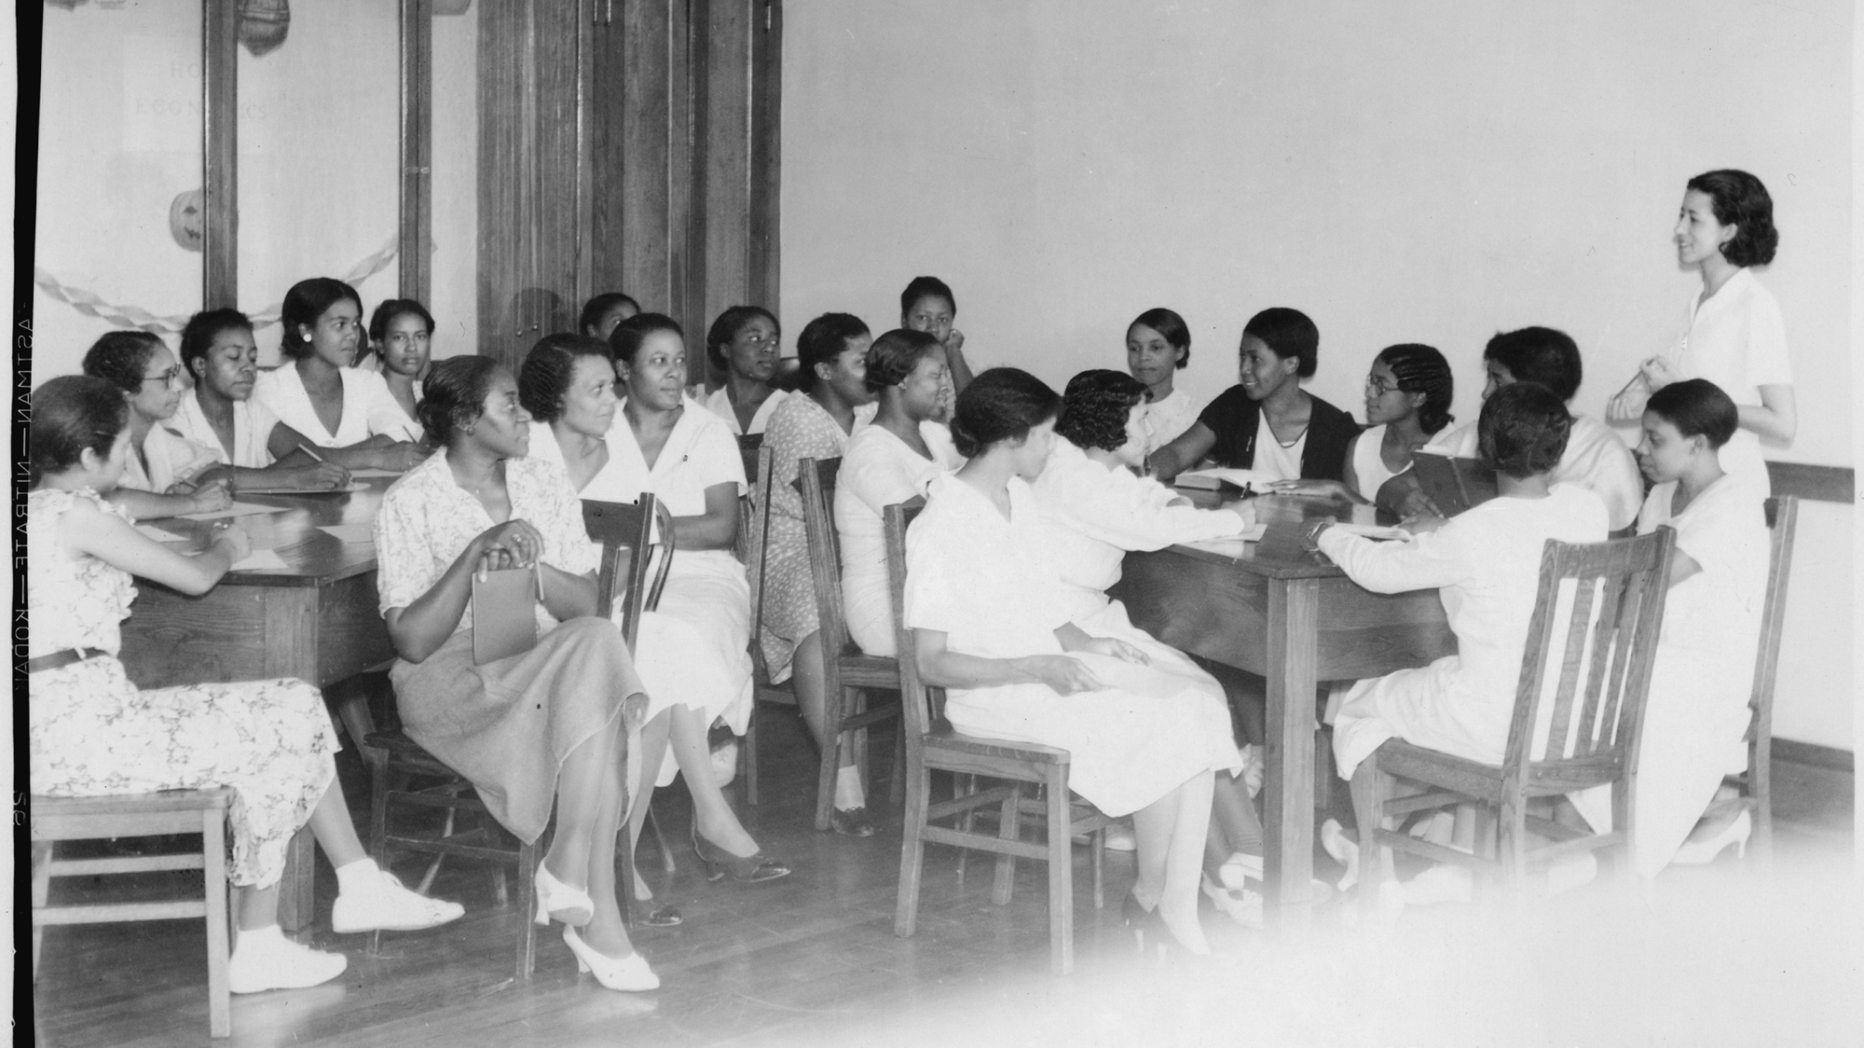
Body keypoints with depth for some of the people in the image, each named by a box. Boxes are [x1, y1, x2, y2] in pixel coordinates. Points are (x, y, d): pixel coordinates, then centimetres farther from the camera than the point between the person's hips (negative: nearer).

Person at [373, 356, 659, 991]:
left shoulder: (547, 488, 11)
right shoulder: (410, 503, -4)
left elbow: (586, 604, 4)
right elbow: (412, 641, -12)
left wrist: (532, 566, -16)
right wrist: (476, 552, -20)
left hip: (547, 665, 5)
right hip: (449, 676, -5)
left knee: (596, 645, -32)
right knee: (597, 650, -31)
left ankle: (569, 869, -29)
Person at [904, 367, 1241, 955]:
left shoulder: (1019, 499, 12)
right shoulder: (940, 527, -14)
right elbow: (931, 663, -15)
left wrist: (1085, 644, 2)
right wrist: (1037, 668, -22)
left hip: (1049, 671, 8)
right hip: (995, 698, -8)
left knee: (1196, 710, -14)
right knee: (1155, 732, -23)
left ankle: (1180, 907, -17)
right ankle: (1148, 898, -3)